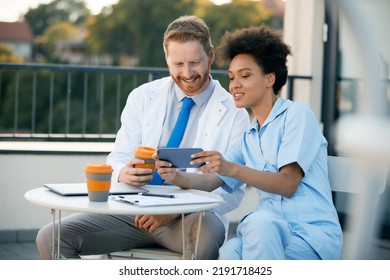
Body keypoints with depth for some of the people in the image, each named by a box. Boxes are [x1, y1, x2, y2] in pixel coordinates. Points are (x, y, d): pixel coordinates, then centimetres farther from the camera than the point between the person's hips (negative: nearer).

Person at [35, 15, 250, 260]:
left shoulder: (233, 113, -1)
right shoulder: (142, 97, 9)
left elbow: (232, 192, -5)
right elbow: (118, 157, 10)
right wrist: (124, 173, -18)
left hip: (193, 215, -3)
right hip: (135, 209, 4)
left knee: (207, 237, -40)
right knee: (51, 237, -16)